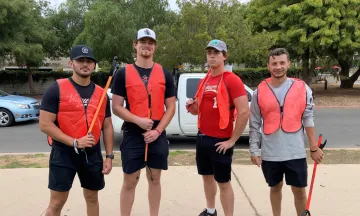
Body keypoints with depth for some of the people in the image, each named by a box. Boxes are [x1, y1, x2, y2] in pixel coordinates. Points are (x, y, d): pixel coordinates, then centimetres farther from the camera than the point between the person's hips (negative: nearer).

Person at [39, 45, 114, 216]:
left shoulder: (101, 93, 6)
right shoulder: (56, 89, -8)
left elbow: (107, 126, 10)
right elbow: (45, 124, -13)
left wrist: (109, 156, 5)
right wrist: (74, 142, -19)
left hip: (92, 154, 5)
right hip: (63, 153, -4)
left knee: (92, 198, 17)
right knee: (57, 202, 3)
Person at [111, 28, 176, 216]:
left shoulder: (165, 75, 5)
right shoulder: (123, 74, 0)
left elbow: (171, 107, 3)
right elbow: (116, 107, -4)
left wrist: (158, 130, -9)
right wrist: (139, 120, -17)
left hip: (157, 136, 2)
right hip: (132, 135, -2)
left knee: (154, 179, 13)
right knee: (129, 182, 6)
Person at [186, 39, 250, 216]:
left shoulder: (232, 80, -13)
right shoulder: (204, 81, 9)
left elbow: (244, 112, -19)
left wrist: (232, 140, -16)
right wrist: (192, 107, -4)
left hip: (220, 141, -7)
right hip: (202, 137, 7)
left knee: (223, 182, 3)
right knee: (207, 176, 19)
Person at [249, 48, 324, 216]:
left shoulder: (302, 88, -2)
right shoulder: (259, 92, -2)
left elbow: (308, 119, 0)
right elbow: (254, 124, 1)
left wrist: (314, 147, 1)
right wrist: (254, 150, -1)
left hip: (296, 152, -1)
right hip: (270, 153, 1)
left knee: (299, 190, 10)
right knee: (275, 188, 18)